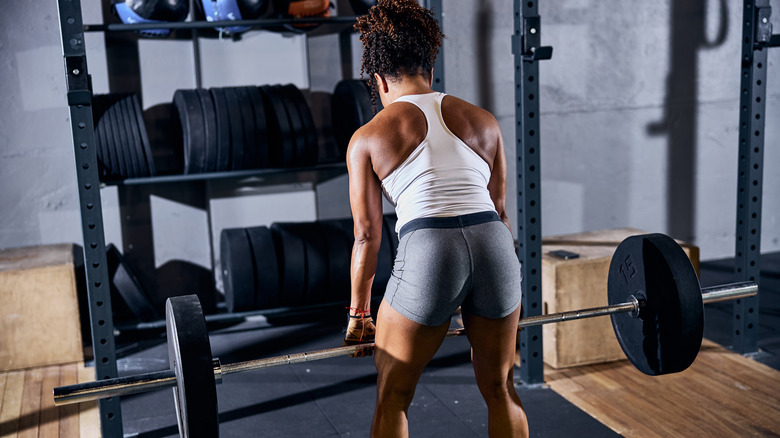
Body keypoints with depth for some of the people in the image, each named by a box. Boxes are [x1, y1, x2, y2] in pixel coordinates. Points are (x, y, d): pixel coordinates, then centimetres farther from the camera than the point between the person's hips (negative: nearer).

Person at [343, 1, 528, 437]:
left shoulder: (369, 137, 9)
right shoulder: (483, 120, 18)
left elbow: (367, 234, 9)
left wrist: (358, 312, 18)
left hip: (428, 253, -3)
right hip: (495, 246, 4)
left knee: (392, 399, 17)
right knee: (500, 388, 23)